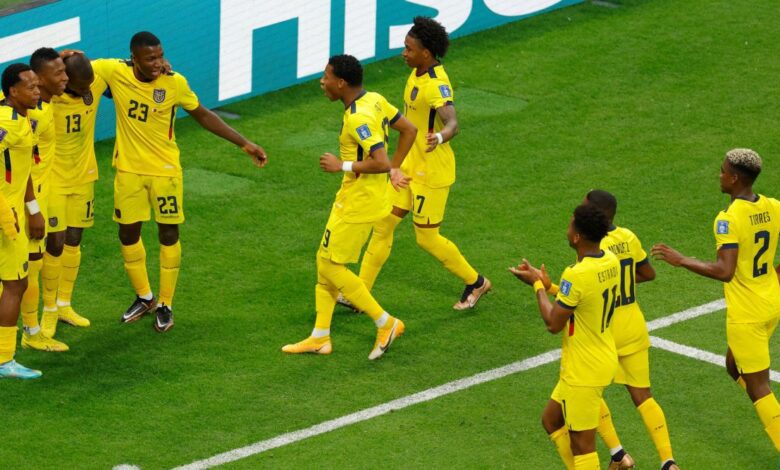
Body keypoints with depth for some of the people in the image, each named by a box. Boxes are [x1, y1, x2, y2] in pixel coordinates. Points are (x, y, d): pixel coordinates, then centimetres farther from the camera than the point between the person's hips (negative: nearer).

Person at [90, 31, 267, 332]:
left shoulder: (175, 83, -15)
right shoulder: (115, 71, -15)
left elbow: (203, 115, 1)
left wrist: (244, 143, 1)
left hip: (165, 170, -1)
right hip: (128, 170, 1)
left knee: (168, 234, 3)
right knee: (128, 233, 10)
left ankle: (165, 306, 18)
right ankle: (144, 298, 31)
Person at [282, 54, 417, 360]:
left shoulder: (358, 118, -25)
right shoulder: (375, 100, 4)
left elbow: (381, 162, -31)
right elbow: (409, 130, 13)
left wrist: (342, 166, -19)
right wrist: (395, 169, 15)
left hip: (357, 205, -10)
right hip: (349, 199, 10)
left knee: (331, 266, -2)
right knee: (324, 261, 14)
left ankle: (385, 323, 7)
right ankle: (320, 338, 21)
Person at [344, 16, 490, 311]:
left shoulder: (437, 86, -26)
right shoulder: (417, 74, 3)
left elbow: (452, 123, -43)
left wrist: (439, 138, -65)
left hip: (431, 172, -9)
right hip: (410, 165, 9)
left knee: (427, 238, 3)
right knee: (384, 224, 7)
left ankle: (475, 282, 23)